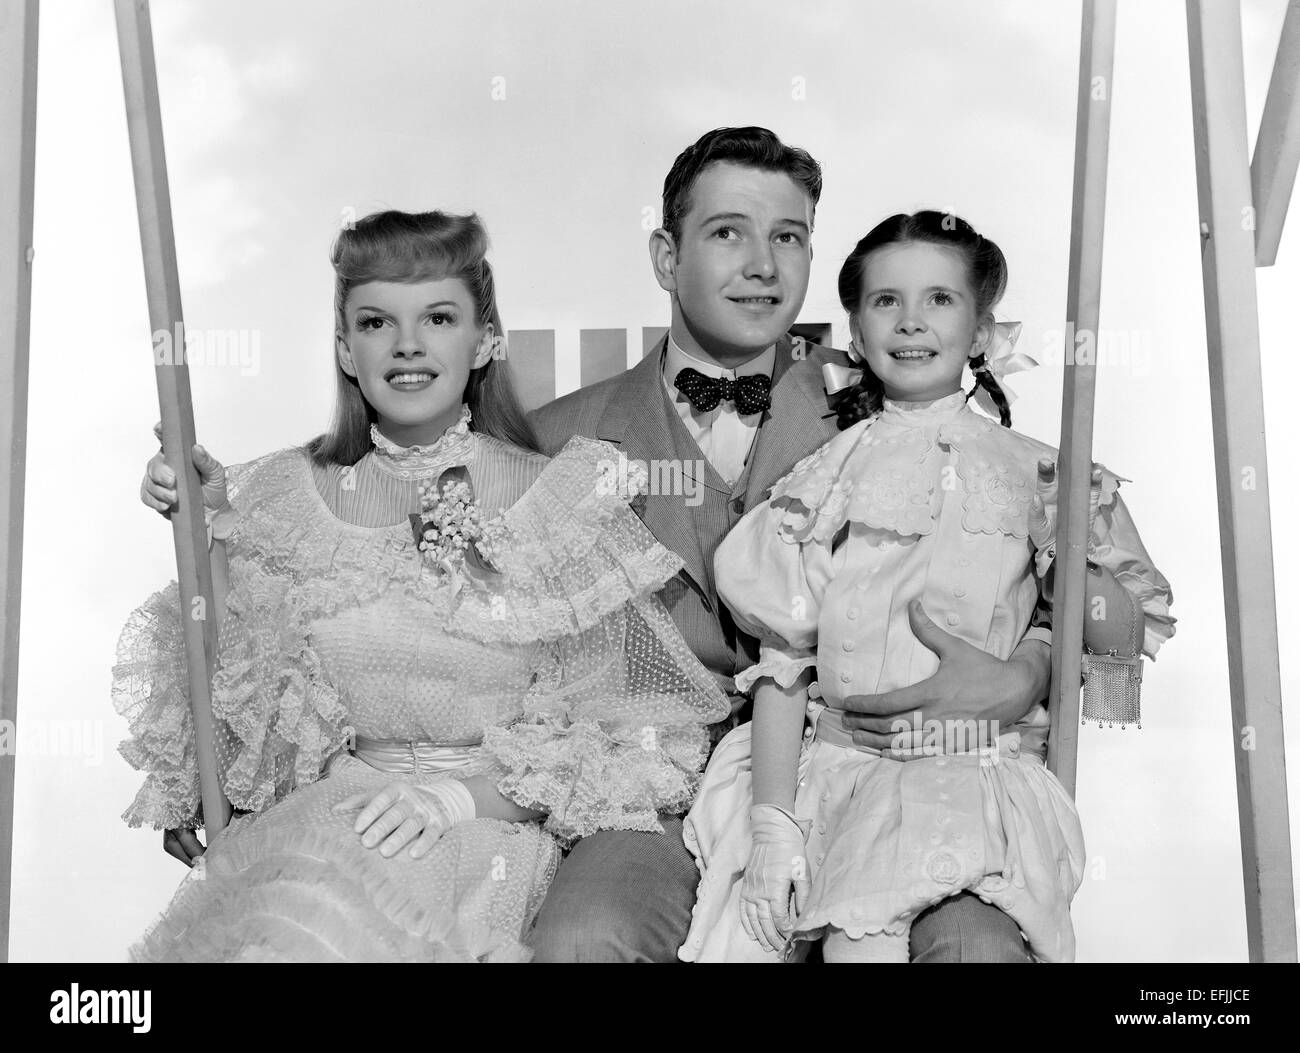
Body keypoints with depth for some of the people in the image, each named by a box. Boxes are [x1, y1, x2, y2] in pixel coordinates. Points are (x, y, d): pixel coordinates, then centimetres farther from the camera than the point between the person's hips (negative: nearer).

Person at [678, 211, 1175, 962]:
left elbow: (1127, 639, 10)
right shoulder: (823, 480, 9)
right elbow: (784, 661, 3)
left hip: (976, 773, -1)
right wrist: (773, 817, -6)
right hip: (832, 763, 1)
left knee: (860, 933, -29)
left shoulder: (1035, 475, 9)